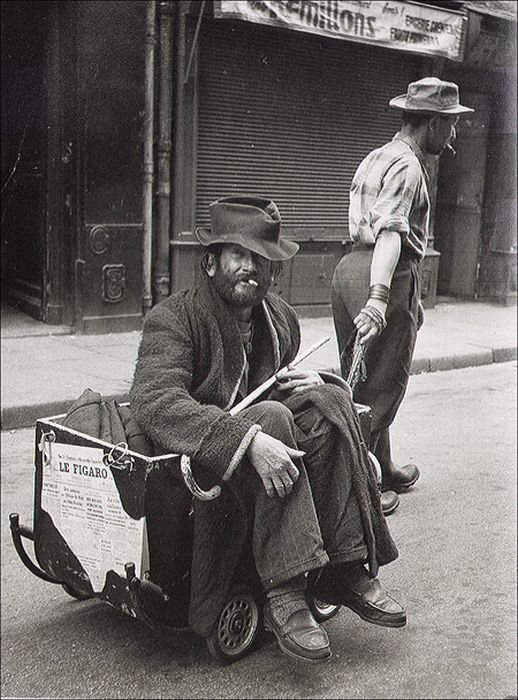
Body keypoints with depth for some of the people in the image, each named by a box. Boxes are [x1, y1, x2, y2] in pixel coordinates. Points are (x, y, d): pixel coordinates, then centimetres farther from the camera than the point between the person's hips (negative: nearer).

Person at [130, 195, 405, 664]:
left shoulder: (281, 318, 9)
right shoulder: (172, 319, -12)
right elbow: (155, 401, -29)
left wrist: (315, 382, -4)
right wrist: (248, 440, -41)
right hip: (194, 462, -6)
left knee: (330, 400, -18)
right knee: (272, 415, -32)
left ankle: (346, 571, -18)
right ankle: (284, 595, -32)